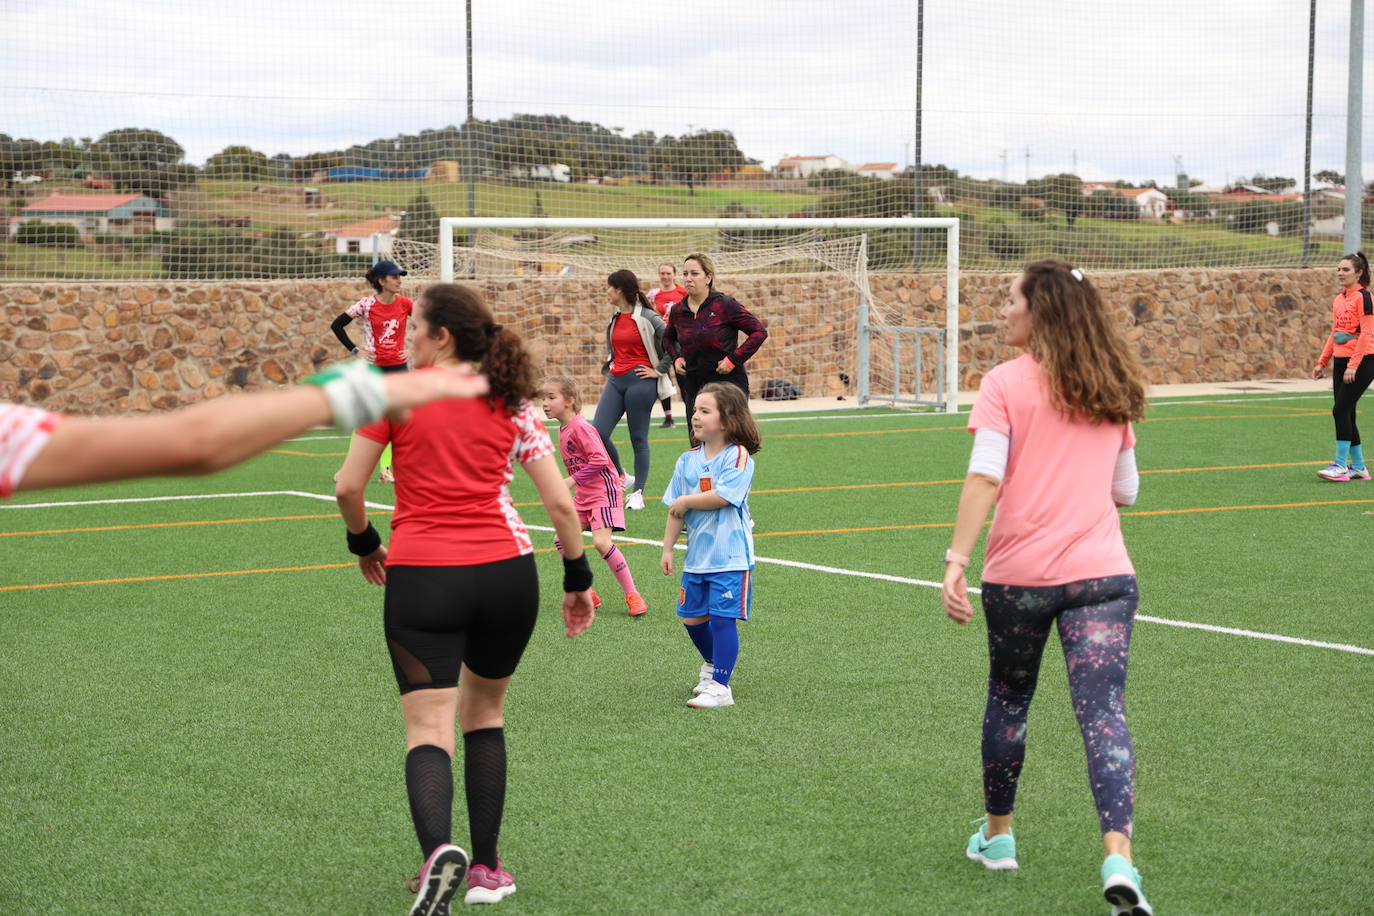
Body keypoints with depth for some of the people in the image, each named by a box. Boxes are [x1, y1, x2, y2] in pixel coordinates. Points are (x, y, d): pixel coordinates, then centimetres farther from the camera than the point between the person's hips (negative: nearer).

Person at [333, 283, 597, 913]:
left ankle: (438, 849, -32)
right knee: (485, 713, 21)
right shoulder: (513, 404, 8)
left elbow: (348, 488, -1)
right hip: (506, 573, 3)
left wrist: (364, 545, 17)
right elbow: (560, 503, 5)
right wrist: (578, 579, 16)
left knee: (429, 727, -4)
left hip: (421, 577, -3)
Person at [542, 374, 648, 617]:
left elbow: (599, 460, -25)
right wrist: (572, 484, 12)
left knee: (601, 541, -21)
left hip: (603, 490, -10)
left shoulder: (580, 427, -18)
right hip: (583, 495, 10)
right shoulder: (563, 430, 9)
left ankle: (633, 595, -11)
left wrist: (572, 481, -23)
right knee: (561, 540, 4)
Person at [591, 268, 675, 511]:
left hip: (640, 381, -7)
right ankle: (622, 478, 16)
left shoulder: (647, 318, -10)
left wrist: (659, 371, -8)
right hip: (616, 380, 7)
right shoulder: (614, 319, 12)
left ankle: (637, 493, 8)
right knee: (598, 433, -4)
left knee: (638, 438, 0)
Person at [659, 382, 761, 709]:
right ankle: (712, 664, 39)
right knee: (692, 617, 14)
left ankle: (719, 686, -5)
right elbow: (675, 511, 9)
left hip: (730, 557, -6)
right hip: (696, 556, 6)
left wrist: (684, 501, -10)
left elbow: (721, 497, -22)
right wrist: (667, 549, 6)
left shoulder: (738, 457, -10)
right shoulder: (688, 460, 7)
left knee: (723, 618, -8)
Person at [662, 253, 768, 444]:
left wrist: (733, 359, -15)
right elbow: (668, 338, 26)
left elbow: (759, 332, -11)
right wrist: (676, 358, 6)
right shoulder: (678, 311, 5)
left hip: (728, 384, -5)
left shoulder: (725, 305, -11)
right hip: (694, 386, 5)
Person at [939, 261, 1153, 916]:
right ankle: (1118, 858, -23)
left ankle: (996, 835, 34)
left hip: (1018, 574, -2)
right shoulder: (1112, 389, 11)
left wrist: (956, 562, -16)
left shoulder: (1006, 383, -3)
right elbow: (1125, 491, 16)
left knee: (1008, 698, 19)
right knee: (1104, 713, -6)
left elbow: (984, 477, -14)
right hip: (1103, 571, 2)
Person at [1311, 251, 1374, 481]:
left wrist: (1353, 365, -20)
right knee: (1346, 415, 7)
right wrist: (1322, 362, 17)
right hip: (1341, 362, 8)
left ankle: (1341, 465, -8)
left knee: (1341, 410, -13)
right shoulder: (1338, 300, 14)